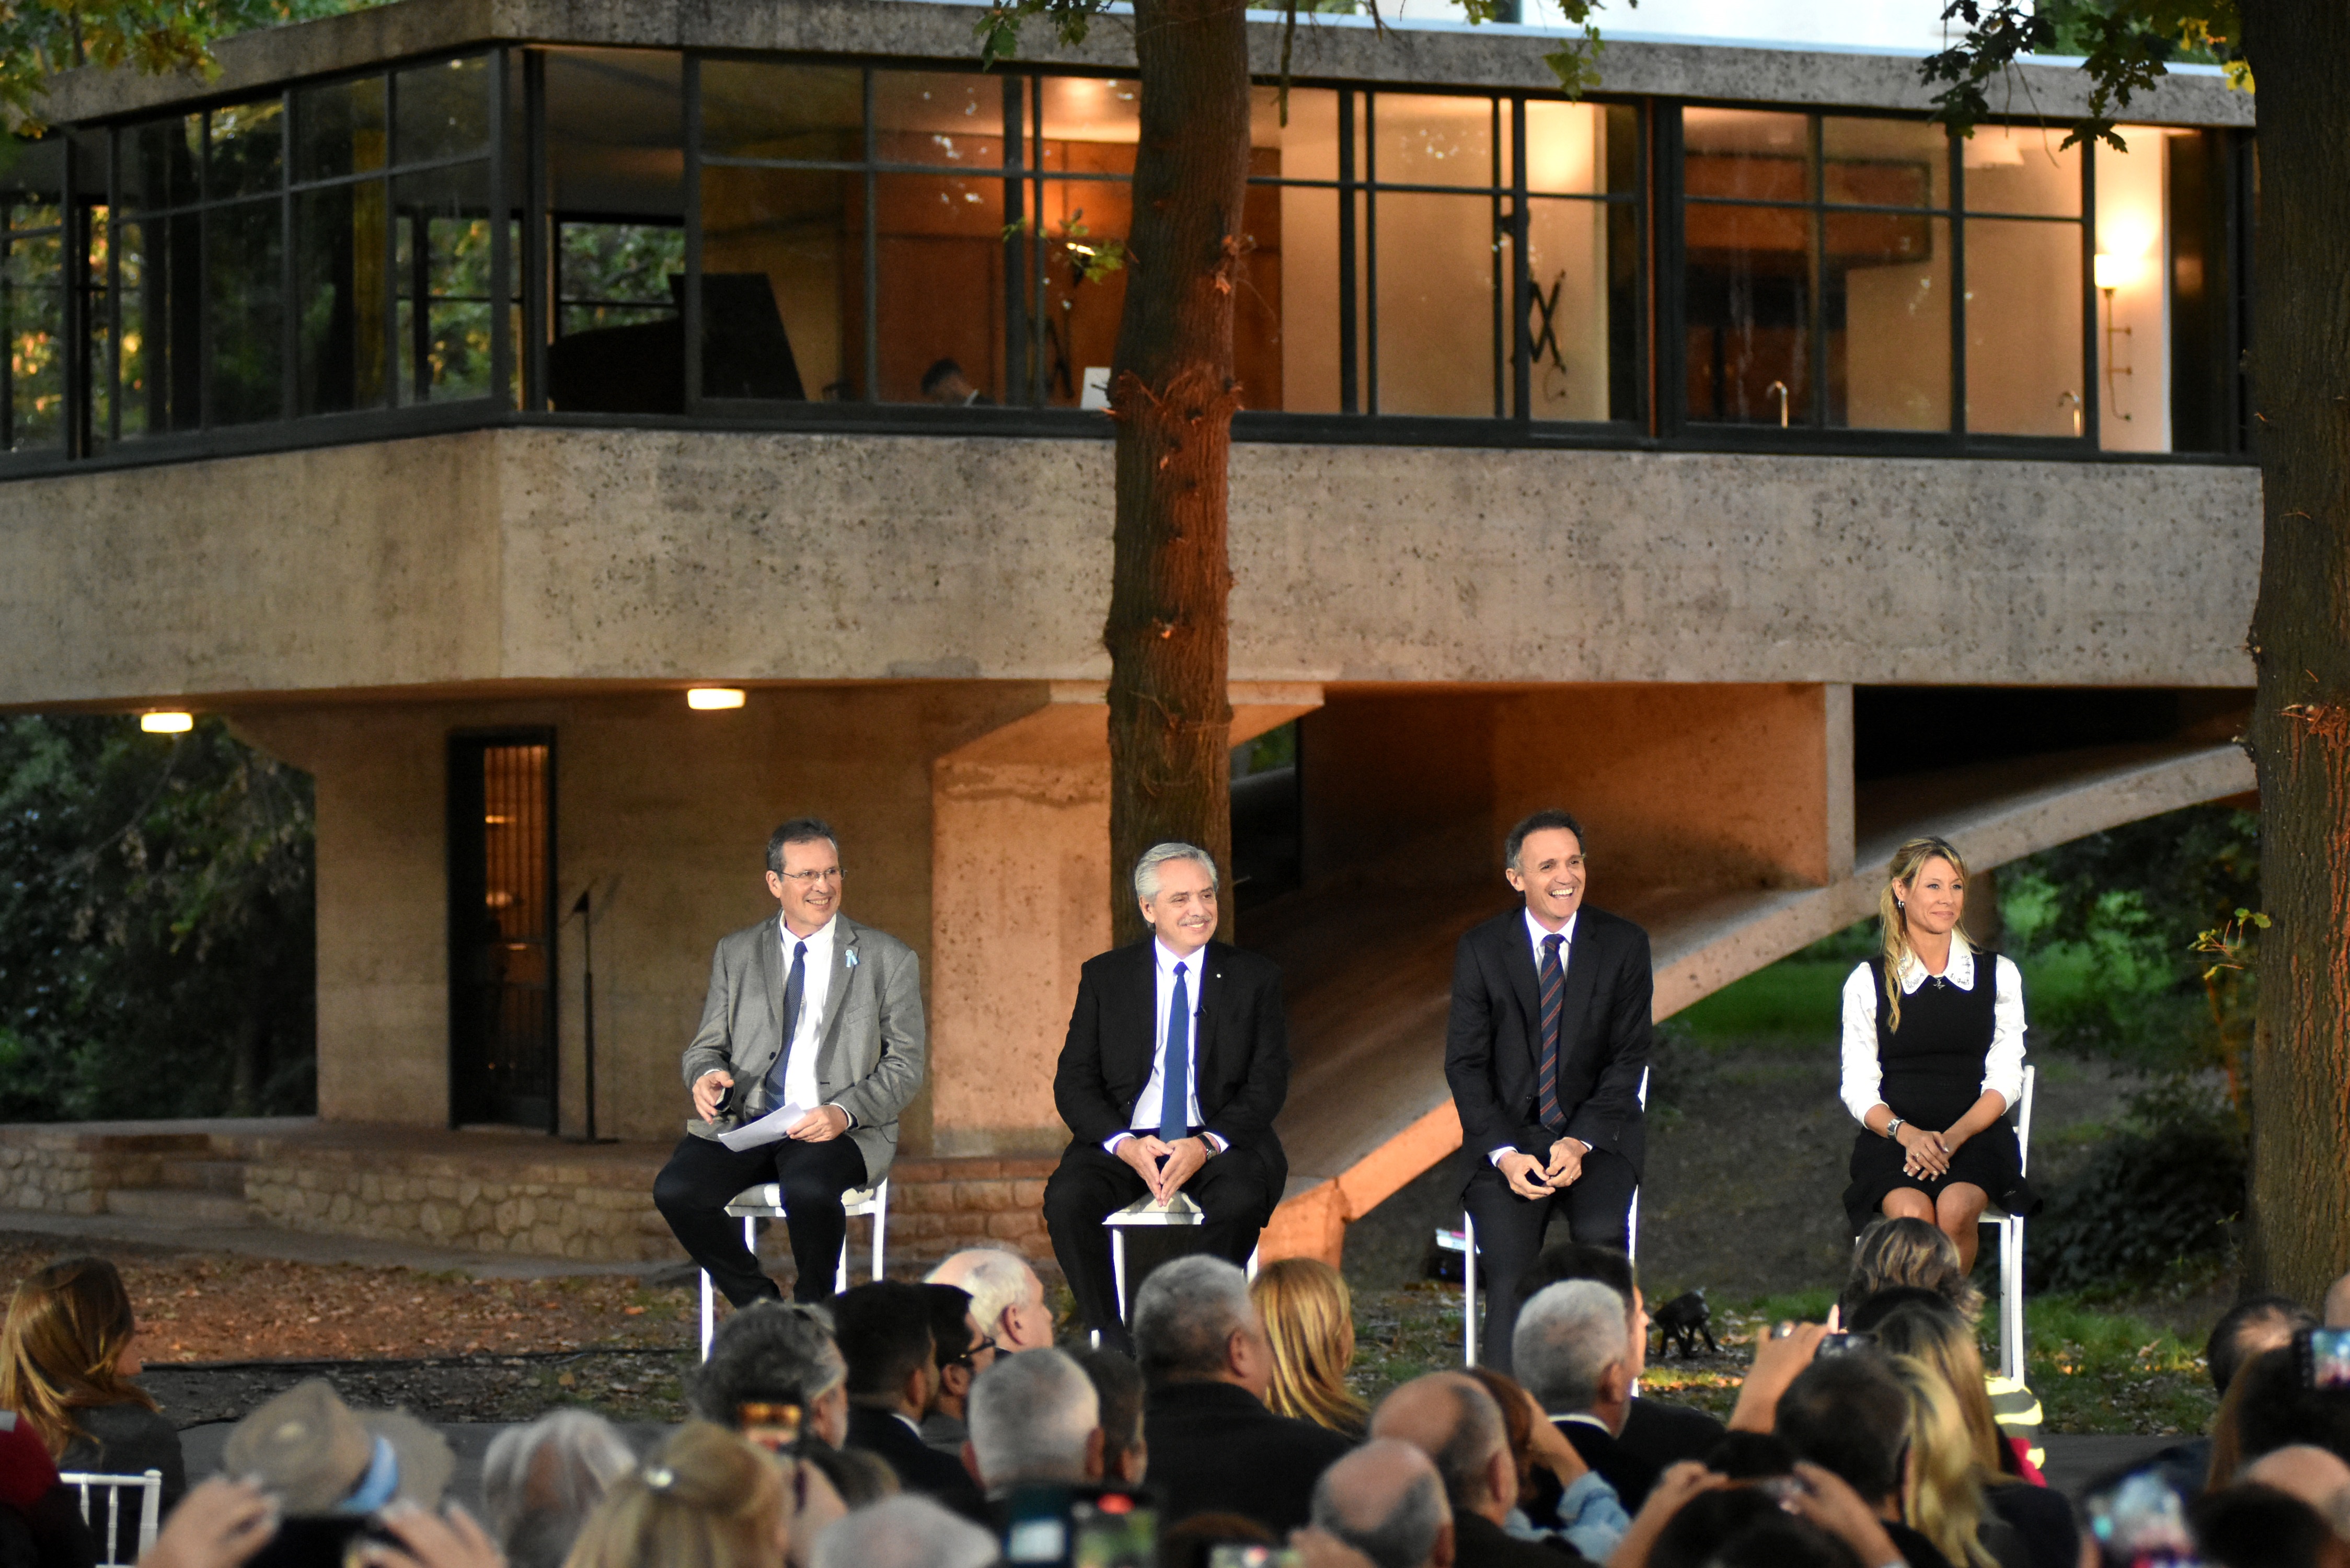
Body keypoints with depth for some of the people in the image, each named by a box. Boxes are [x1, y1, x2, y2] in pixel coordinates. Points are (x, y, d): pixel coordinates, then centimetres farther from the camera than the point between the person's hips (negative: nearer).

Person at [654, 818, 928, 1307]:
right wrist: (706, 1076, -10)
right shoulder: (735, 954, 16)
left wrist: (843, 1113, -15)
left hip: (839, 1132, -3)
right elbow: (707, 1046, 17)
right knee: (675, 1191, -27)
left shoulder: (888, 960, 8)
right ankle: (760, 1306, -6)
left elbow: (905, 1066, 4)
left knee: (808, 1188, -37)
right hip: (744, 1124, 3)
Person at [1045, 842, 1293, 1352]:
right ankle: (1118, 1346, -20)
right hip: (1124, 1142, 1)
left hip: (1219, 1144, -1)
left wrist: (1207, 1145, -18)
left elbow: (1268, 1085, 0)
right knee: (1067, 1200, -29)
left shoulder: (1256, 978, 8)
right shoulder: (1105, 977, 10)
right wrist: (1124, 1145, -17)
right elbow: (1074, 1082, 3)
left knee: (1240, 1201, -35)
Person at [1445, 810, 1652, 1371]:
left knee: (1602, 1233, -30)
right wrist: (1505, 1153, -16)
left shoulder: (1624, 944, 2)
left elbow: (1628, 1060, 0)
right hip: (1508, 1135, 0)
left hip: (1596, 1133, 0)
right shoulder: (1481, 950, 2)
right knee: (1507, 1252, -27)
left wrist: (1581, 1142, -14)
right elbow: (1465, 1064, 0)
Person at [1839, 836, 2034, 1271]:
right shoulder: (1868, 982, 8)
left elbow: (2005, 1080, 5)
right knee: (1911, 1215, -32)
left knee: (1955, 1210, -32)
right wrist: (1907, 1134, -16)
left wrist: (1954, 1136, -12)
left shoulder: (1999, 975, 11)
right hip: (1892, 1134, 0)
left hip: (1974, 1133, 0)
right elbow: (1858, 1088, 4)